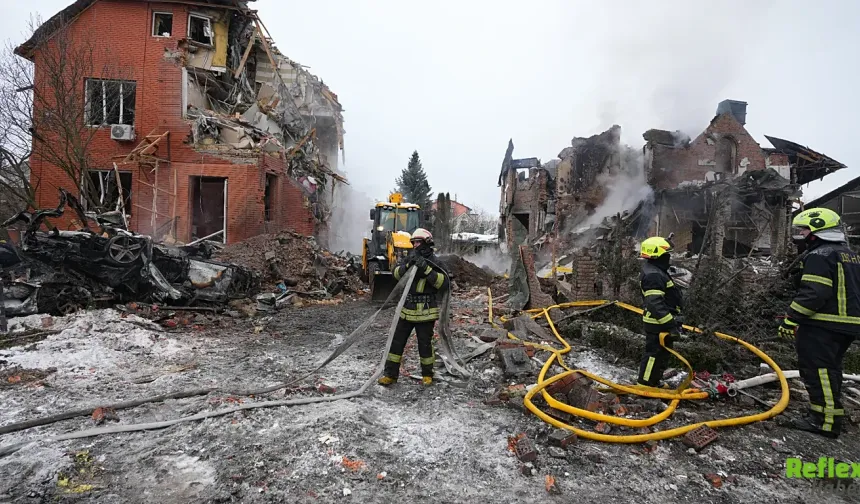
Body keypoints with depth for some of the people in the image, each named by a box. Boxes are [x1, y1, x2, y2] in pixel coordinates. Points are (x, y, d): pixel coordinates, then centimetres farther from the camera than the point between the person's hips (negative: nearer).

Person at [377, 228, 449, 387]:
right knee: (396, 342, 7)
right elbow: (397, 273, -2)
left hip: (425, 312, -5)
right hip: (406, 310, 5)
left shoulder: (433, 262, -8)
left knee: (425, 345, 7)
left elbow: (444, 282, -22)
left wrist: (426, 269, -28)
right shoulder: (412, 258, 9)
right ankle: (390, 375, 18)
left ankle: (427, 375, 27)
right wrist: (408, 265, -20)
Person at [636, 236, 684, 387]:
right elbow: (655, 304, -30)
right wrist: (670, 324, -29)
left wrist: (673, 320, 29)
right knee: (655, 353, -3)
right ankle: (644, 385, 7)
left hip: (662, 323, 11)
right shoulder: (653, 275, -23)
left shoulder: (657, 271, 14)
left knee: (662, 353, 20)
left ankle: (654, 382, 33)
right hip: (658, 324, -11)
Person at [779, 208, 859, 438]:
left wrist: (791, 320, -19)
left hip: (823, 326, -10)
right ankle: (827, 411, 28)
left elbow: (813, 294, -23)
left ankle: (825, 420, -3)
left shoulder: (819, 256, -15)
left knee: (818, 370, -6)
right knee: (829, 369, 19)